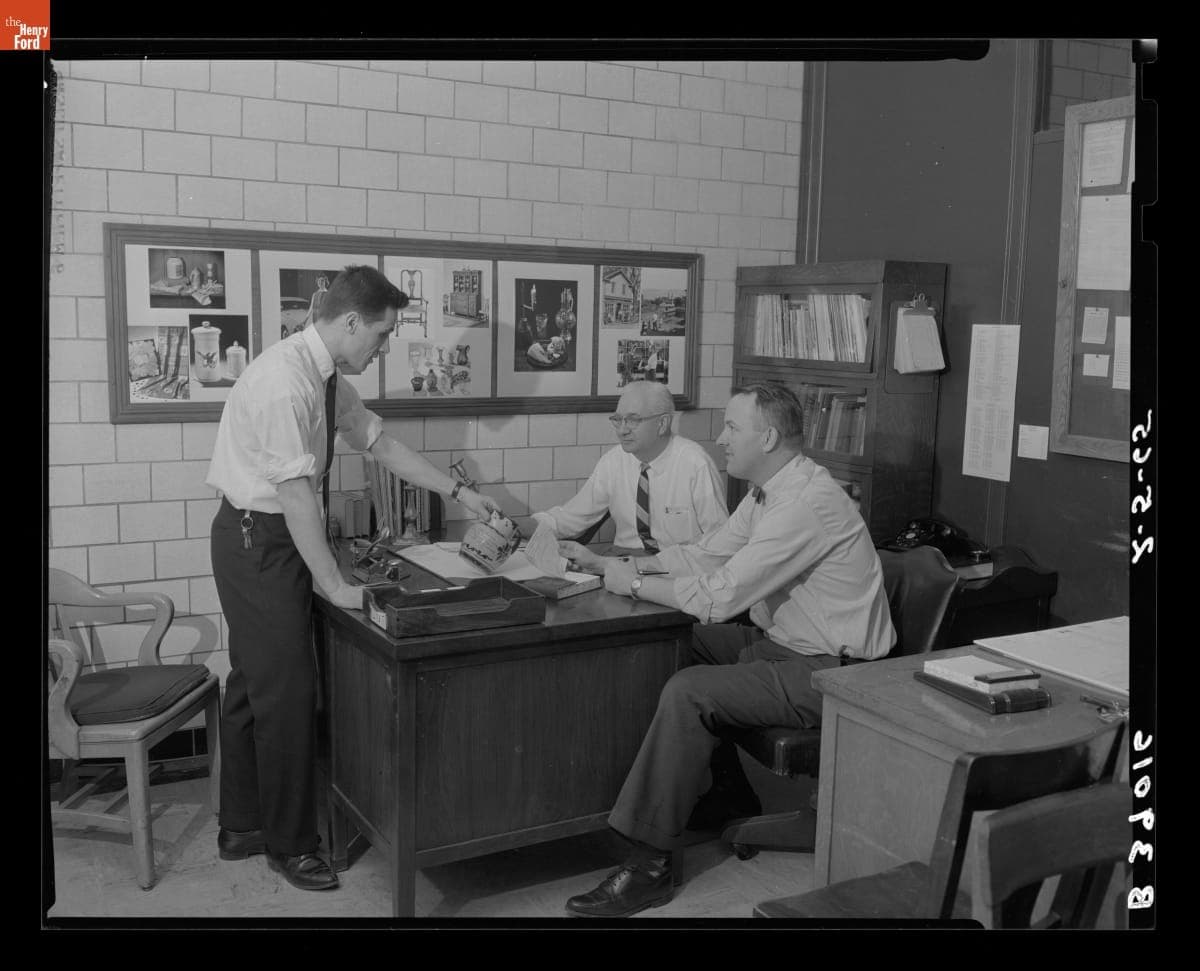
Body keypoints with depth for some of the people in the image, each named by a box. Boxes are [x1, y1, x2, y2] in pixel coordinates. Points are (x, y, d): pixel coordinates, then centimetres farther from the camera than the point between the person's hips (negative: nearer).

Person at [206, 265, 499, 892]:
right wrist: (333, 585, -22)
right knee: (286, 689, -3)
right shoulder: (283, 380, -24)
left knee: (254, 684, 17)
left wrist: (459, 493, 12)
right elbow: (296, 493, -26)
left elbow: (378, 441, 13)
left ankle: (241, 828, 31)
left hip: (272, 539, 10)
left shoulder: (329, 377, 5)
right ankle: (288, 844, 14)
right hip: (255, 539, -10)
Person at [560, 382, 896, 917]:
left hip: (826, 672, -10)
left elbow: (720, 595, -26)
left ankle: (649, 863, -13)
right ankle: (731, 792, 21)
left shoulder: (806, 501, -24)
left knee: (687, 692, -21)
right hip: (784, 644, 10)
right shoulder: (769, 491, 8)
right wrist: (605, 562, 7)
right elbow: (703, 554, 13)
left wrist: (635, 584, -12)